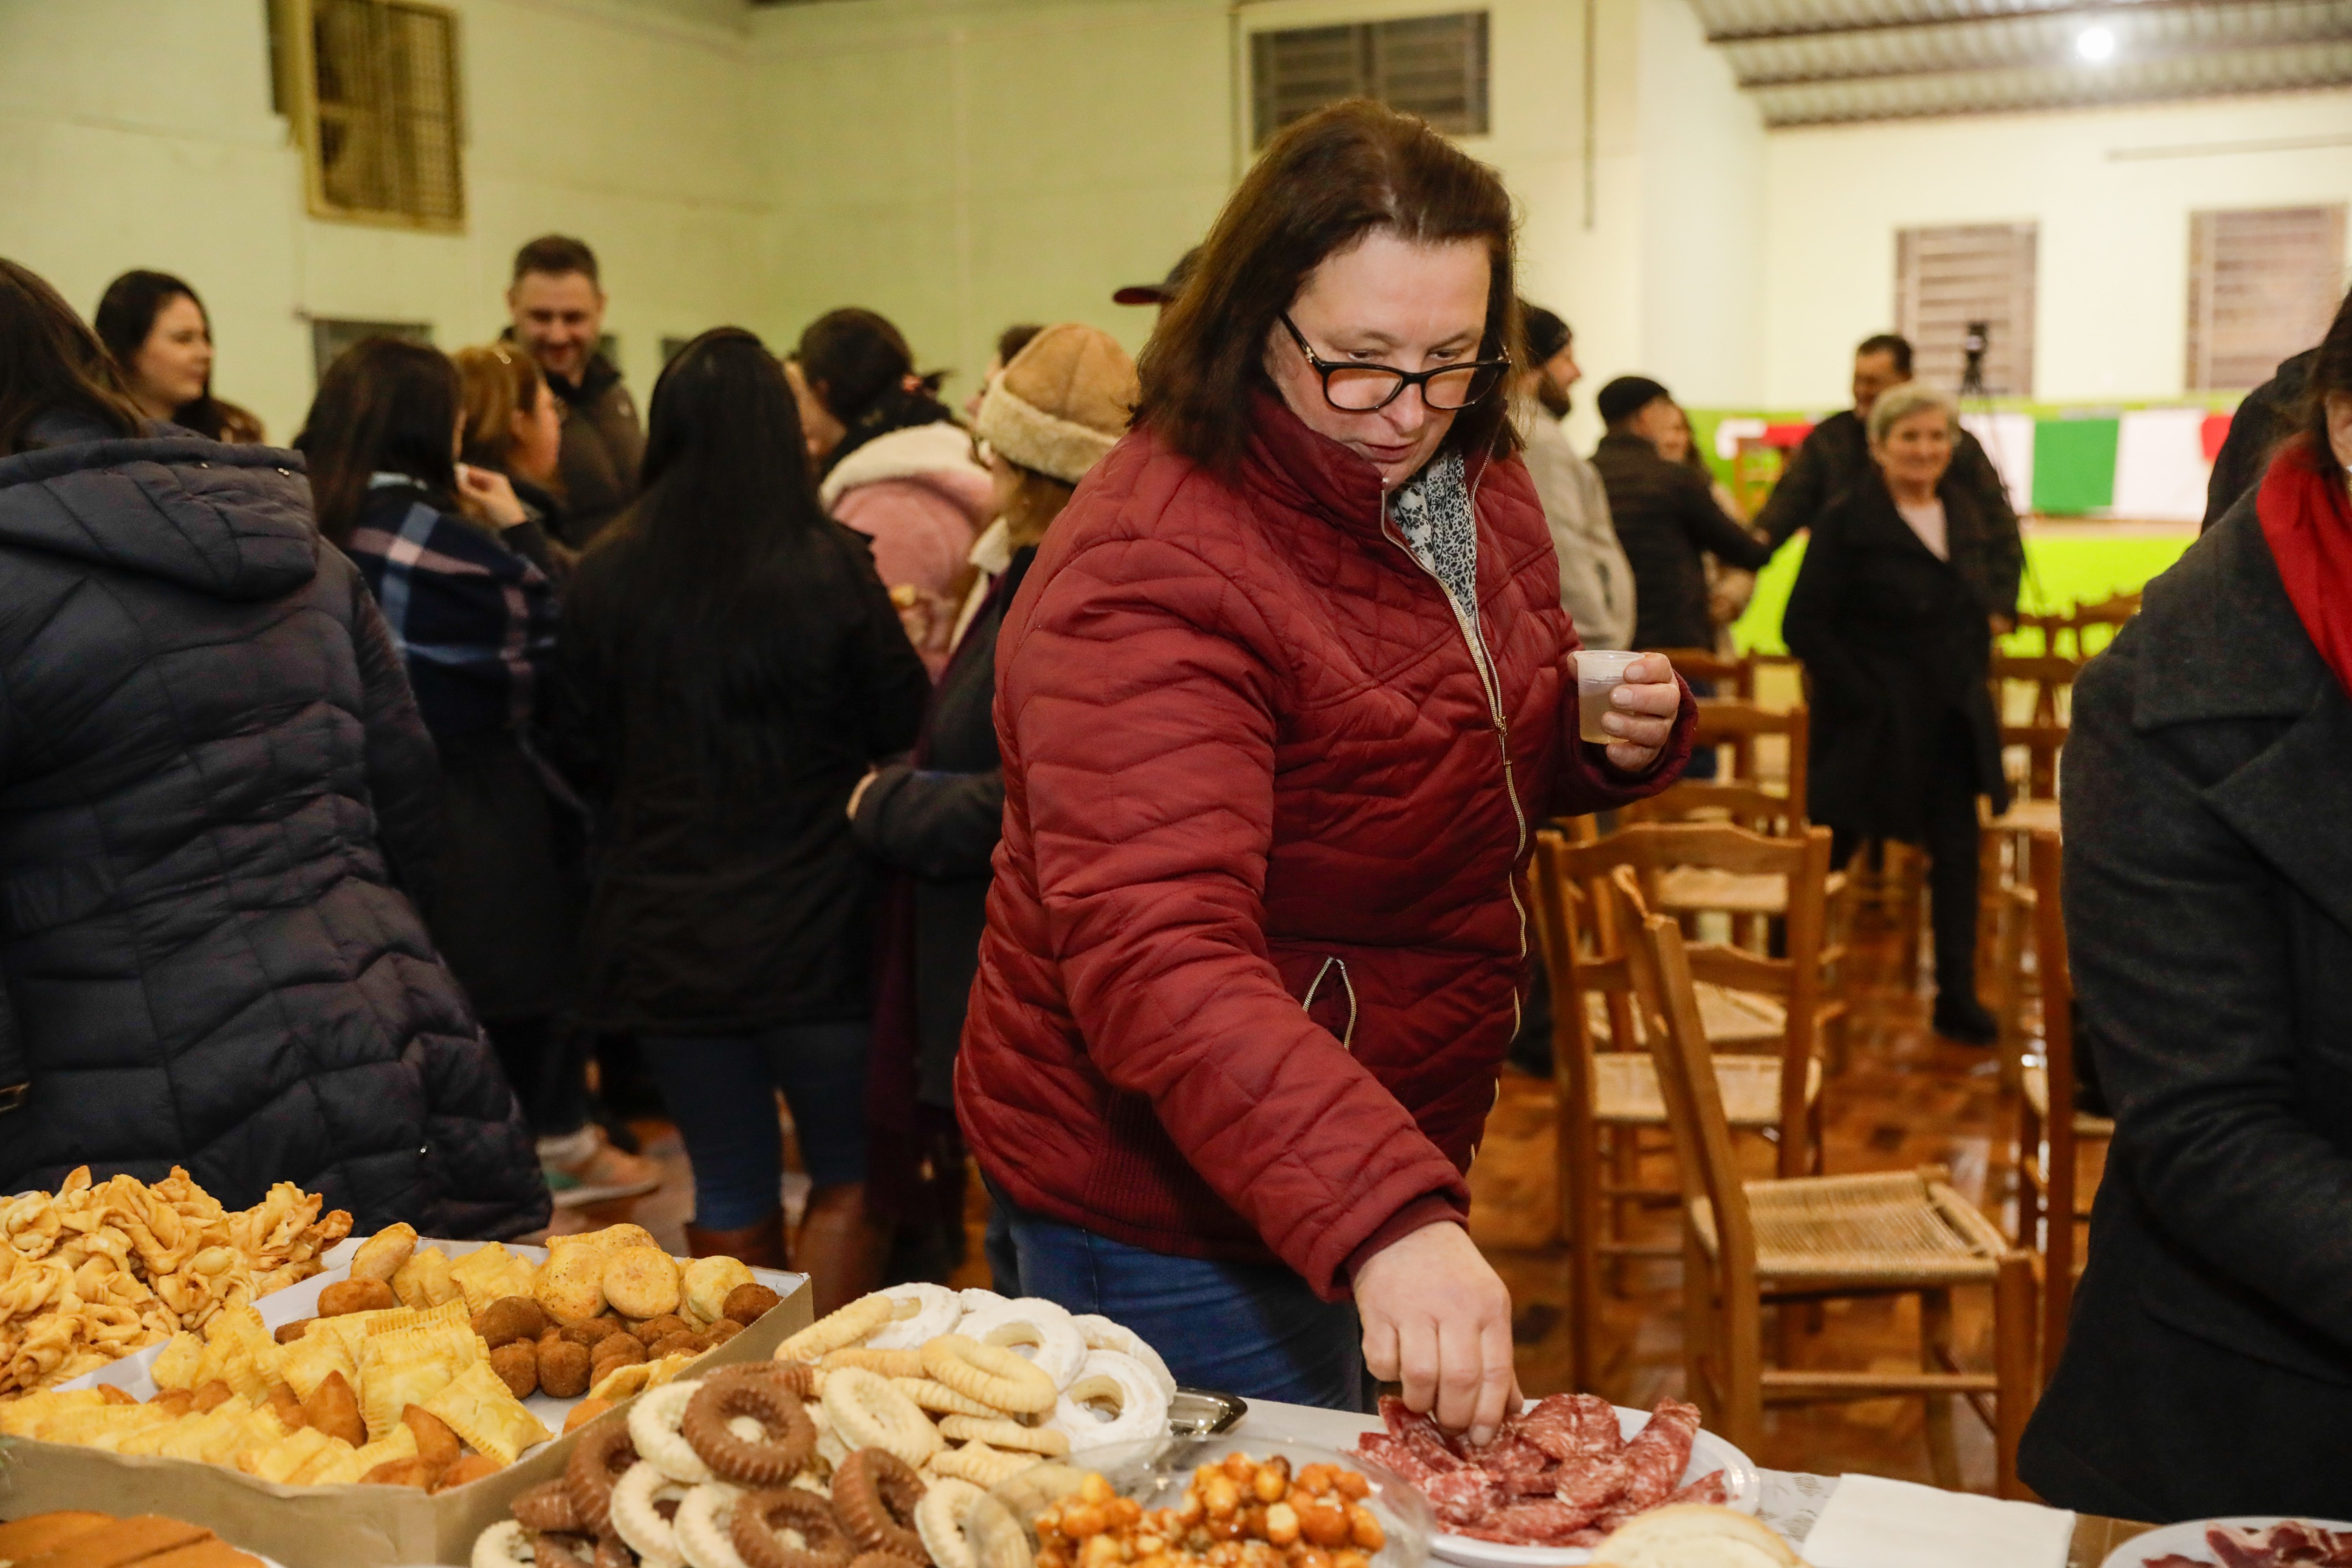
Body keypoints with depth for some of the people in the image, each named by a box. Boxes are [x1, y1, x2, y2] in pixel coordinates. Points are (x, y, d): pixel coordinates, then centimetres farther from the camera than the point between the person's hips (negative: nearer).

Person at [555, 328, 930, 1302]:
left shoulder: (606, 577, -4)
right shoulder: (830, 569, -13)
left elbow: (584, 757, 6)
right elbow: (909, 735, -2)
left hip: (664, 937, 3)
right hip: (815, 930, -3)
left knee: (730, 1196, 16)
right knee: (850, 1180, 15)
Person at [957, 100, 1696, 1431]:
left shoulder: (1474, 484, 0)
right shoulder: (1152, 573, -28)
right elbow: (1156, 958, -38)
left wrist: (1619, 736, -6)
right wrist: (1383, 1219, -49)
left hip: (1395, 1166, 8)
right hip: (1173, 1208, -8)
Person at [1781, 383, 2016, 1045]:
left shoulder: (1964, 508, 8)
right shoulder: (1847, 522, -10)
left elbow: (2002, 556, 28)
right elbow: (1804, 625, -13)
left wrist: (1999, 607, 11)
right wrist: (1859, 693, -16)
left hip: (1952, 720, 6)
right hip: (1875, 720, -5)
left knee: (1957, 854, 5)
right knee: (1832, 846, 4)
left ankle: (1958, 997, 14)